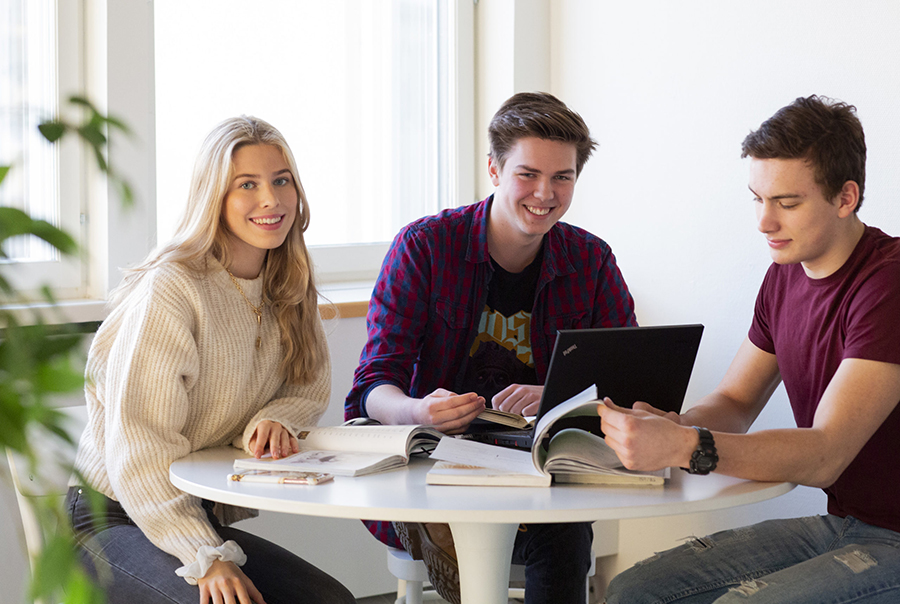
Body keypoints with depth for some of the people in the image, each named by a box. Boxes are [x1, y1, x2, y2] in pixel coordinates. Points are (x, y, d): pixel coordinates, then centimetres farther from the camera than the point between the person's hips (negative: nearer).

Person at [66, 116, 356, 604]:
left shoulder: (287, 289, 5)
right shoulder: (170, 291, -18)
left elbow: (310, 387, 14)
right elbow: (138, 451, -21)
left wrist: (274, 421, -11)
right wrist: (207, 559, -30)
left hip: (206, 518, 7)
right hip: (113, 518, -6)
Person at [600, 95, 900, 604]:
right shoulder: (787, 273, 8)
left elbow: (825, 455, -27)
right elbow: (735, 402, 12)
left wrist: (684, 447, -39)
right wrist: (662, 427, -11)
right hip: (838, 523, 8)